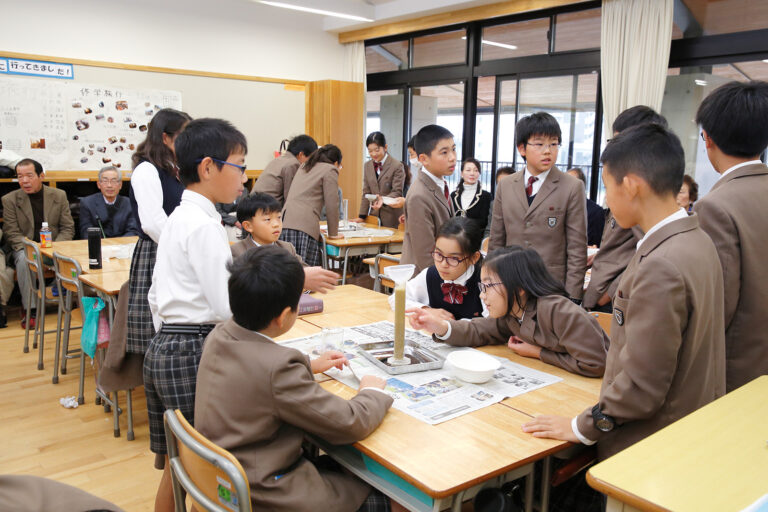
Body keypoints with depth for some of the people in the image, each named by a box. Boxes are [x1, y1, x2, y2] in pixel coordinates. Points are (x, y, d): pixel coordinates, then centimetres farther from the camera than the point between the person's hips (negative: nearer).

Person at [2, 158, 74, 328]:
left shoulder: (59, 195, 4)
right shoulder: (10, 200, 1)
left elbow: (68, 228, 4)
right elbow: (12, 233, -3)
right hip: (26, 247, -1)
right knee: (24, 259, -34)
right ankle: (28, 308, -25)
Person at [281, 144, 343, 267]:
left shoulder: (304, 167, 28)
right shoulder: (330, 170, 6)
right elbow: (331, 205, 2)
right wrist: (333, 233, 12)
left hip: (285, 222, 8)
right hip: (304, 225, -7)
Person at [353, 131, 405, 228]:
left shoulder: (397, 166, -8)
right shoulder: (367, 166, 10)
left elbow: (397, 192, -11)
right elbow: (366, 193, 11)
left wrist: (383, 200, -30)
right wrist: (362, 216, 5)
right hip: (374, 216, 4)